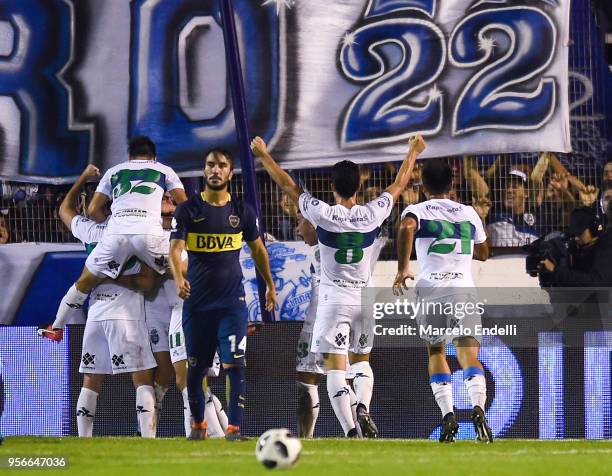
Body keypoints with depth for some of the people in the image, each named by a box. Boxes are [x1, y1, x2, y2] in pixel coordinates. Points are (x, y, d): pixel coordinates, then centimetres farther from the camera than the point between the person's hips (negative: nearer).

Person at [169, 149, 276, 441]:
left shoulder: (242, 211, 4)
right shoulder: (188, 209, -1)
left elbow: (257, 248, 18)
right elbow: (175, 247, -14)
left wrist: (270, 285, 24)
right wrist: (178, 278, -33)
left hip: (232, 299, 0)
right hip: (196, 300, 0)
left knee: (235, 364, -13)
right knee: (196, 368, 8)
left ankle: (234, 427, -13)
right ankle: (198, 424, 27)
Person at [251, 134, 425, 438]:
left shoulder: (323, 215, -13)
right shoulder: (371, 215, -7)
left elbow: (287, 185, -2)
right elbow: (399, 185, 10)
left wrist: (263, 155, 10)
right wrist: (413, 152, 25)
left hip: (333, 299, -3)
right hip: (364, 299, 3)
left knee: (335, 367, -4)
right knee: (362, 360, 20)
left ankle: (350, 430, -17)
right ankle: (363, 409, -7)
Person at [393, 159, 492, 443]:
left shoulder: (417, 210, 7)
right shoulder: (468, 213, 18)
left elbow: (407, 228, -17)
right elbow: (483, 253, 28)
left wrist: (403, 268, -13)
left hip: (430, 288, -1)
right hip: (463, 287, 1)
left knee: (435, 351, 17)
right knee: (469, 354, -5)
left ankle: (448, 415, 2)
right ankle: (478, 407, -32)